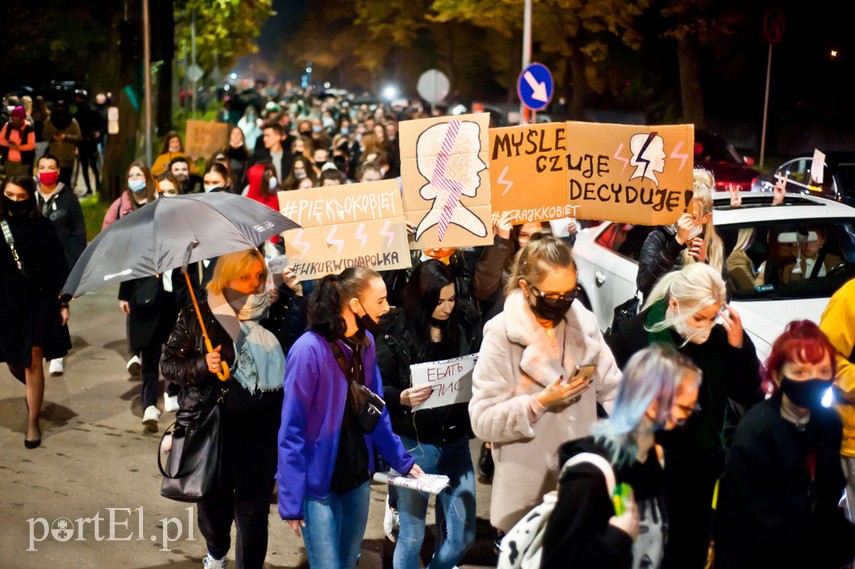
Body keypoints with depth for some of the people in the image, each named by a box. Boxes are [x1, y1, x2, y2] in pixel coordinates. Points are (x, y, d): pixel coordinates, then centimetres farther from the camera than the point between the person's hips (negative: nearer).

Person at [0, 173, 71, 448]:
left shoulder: (42, 227, -4)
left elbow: (59, 268, 0)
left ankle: (33, 423, 10)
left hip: (39, 302, -2)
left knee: (33, 362, -2)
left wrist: (63, 303, -2)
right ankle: (34, 392, 45)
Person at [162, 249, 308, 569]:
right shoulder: (198, 315, -4)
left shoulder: (275, 312, -1)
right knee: (214, 503, 18)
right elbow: (169, 364, 0)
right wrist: (202, 365, -18)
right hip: (212, 430, 0)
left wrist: (296, 297, -15)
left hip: (261, 432, 0)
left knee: (254, 510, 4)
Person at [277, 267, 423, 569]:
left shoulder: (365, 342, 1)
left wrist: (403, 460, 7)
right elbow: (292, 432, -19)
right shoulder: (309, 350, -22)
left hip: (358, 476, 7)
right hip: (318, 483, -7)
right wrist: (291, 502, -18)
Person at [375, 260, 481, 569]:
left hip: (456, 440, 3)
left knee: (462, 535, 8)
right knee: (412, 536, 7)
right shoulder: (395, 332, -10)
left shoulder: (466, 324, -3)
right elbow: (377, 387, -8)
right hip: (414, 445, -3)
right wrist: (402, 397, -27)